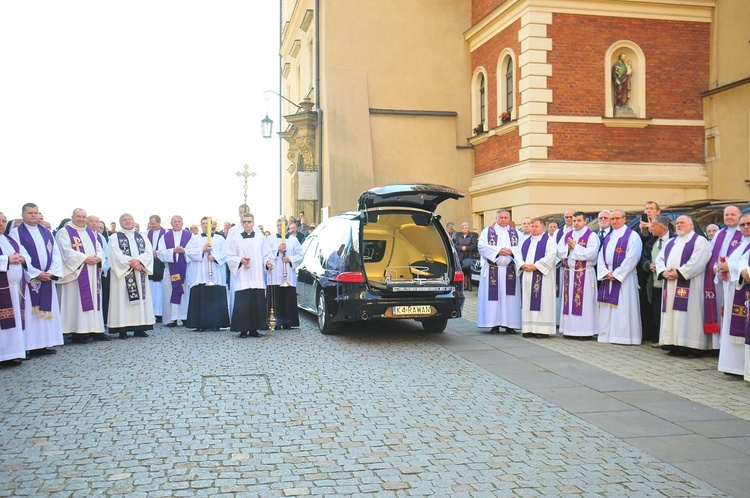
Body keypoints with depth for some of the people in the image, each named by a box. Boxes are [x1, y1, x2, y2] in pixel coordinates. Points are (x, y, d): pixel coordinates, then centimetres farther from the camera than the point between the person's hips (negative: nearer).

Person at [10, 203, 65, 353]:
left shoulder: (46, 232, 14)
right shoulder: (16, 232, 0)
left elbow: (55, 253, 9)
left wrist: (52, 272, -6)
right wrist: (36, 273, -14)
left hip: (48, 278, 5)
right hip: (29, 279, -5)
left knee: (48, 310, 4)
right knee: (31, 312, -5)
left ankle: (46, 343, 9)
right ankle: (33, 345, -3)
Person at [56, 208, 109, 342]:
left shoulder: (90, 233, 20)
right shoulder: (64, 232, 0)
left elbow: (99, 249, 15)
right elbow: (67, 251, -12)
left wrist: (98, 257, -8)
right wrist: (84, 258, -19)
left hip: (92, 273, 6)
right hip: (76, 272, -6)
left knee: (94, 299, 5)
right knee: (77, 300, -8)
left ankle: (96, 329, 6)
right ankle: (78, 332, -7)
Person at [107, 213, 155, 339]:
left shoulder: (142, 237, 15)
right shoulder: (115, 238, 6)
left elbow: (149, 252, 3)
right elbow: (116, 255, -7)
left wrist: (138, 260, -15)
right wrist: (131, 262, -17)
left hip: (140, 273, 3)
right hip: (123, 272, -3)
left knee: (141, 297, 0)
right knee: (123, 299, -6)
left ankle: (139, 328, 2)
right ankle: (122, 329, -6)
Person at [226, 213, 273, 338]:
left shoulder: (261, 239, 10)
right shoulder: (235, 240, 9)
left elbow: (267, 255, 8)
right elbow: (230, 257, 7)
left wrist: (268, 262, -12)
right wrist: (240, 260, -10)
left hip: (257, 279, 1)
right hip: (242, 278, -1)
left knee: (257, 303, -1)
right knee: (242, 304, -6)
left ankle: (254, 329, 8)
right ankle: (243, 330, 1)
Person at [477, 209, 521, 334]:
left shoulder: (515, 232, 15)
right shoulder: (487, 231, 8)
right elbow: (481, 246, -5)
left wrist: (511, 251, -13)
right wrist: (498, 250, -13)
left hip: (510, 270, 2)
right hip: (492, 270, -2)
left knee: (510, 297, -1)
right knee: (493, 295, -5)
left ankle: (509, 324, 4)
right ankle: (494, 324, -1)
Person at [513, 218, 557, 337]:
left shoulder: (548, 240, 0)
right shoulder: (526, 241, 19)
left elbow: (551, 255, -13)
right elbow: (517, 254, 13)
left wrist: (535, 266, -17)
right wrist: (522, 265, -7)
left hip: (542, 276, -6)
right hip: (527, 276, 6)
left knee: (541, 302, -6)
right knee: (527, 302, 5)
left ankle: (542, 329, -4)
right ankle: (529, 328, 9)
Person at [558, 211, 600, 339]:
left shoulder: (591, 236, -3)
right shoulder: (567, 236, 15)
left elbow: (592, 253, -17)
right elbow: (559, 252, 8)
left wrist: (575, 247, -11)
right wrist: (569, 247, -10)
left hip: (585, 274, -6)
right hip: (569, 273, 6)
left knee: (585, 302, -5)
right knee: (569, 302, 6)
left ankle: (585, 331, -3)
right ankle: (570, 329, 11)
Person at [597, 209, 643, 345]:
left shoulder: (632, 236, -4)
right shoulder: (609, 237, 17)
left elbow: (632, 258, -13)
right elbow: (601, 256, 12)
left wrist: (616, 274, -15)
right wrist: (606, 272, -5)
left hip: (624, 277, -7)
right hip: (608, 277, 7)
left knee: (623, 307, -7)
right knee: (607, 308, 7)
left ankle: (623, 336, -4)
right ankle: (607, 335, 12)